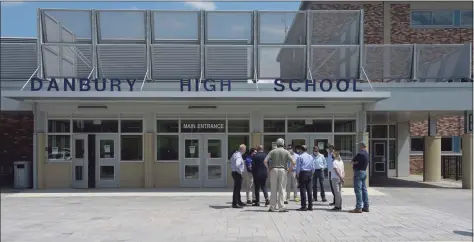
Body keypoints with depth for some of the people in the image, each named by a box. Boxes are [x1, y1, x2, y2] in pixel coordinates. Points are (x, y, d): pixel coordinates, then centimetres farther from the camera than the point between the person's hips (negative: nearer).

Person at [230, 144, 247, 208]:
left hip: (234, 172, 10)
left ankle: (239, 202, 31)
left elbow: (231, 161, 26)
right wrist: (240, 171, -21)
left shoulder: (235, 154, 9)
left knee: (238, 188, 19)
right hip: (237, 173, -10)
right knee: (237, 188, -5)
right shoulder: (239, 156, -21)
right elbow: (237, 165, -36)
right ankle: (234, 203, -1)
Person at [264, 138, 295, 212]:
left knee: (273, 189, 6)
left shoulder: (272, 151, 4)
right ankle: (281, 207, 1)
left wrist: (269, 168, 7)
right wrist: (289, 169, 6)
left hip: (274, 170, 1)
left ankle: (272, 207, 8)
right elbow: (293, 162, -8)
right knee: (282, 189, 3)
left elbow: (265, 161, -6)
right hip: (283, 170, -1)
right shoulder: (286, 152, 3)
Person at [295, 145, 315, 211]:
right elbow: (313, 167, 12)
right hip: (309, 173, 5)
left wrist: (297, 174, 0)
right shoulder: (310, 157, 10)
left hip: (303, 173, -5)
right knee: (309, 190, 8)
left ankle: (304, 206, -3)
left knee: (303, 189, -3)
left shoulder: (300, 157, -7)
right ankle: (310, 206, 11)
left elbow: (298, 167, -8)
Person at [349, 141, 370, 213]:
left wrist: (354, 162, 8)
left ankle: (358, 208, -10)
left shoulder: (360, 154, -18)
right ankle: (366, 206, 17)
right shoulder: (366, 154, 12)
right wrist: (356, 162, 1)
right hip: (364, 172, 9)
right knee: (364, 189, 13)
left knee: (358, 190, -8)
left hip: (358, 172, -9)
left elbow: (352, 162, -12)